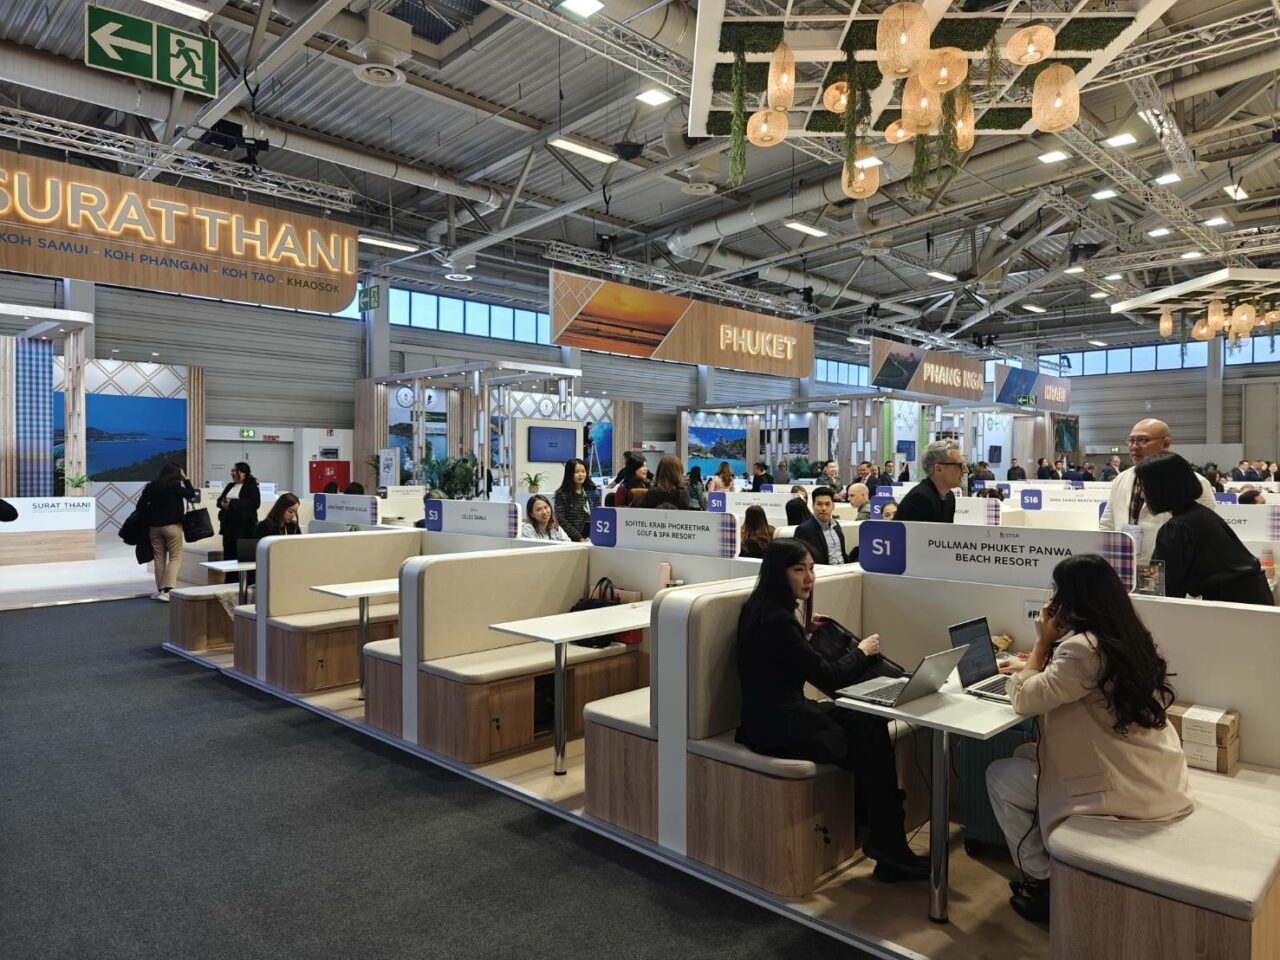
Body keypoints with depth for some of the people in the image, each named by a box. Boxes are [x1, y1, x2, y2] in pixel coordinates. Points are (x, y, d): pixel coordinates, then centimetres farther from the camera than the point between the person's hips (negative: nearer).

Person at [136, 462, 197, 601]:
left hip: (154, 527, 5)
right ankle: (168, 590, -14)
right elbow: (191, 494, 3)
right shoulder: (174, 486, -9)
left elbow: (141, 505, 1)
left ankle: (160, 589, 16)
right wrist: (186, 479, 9)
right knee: (175, 557, -1)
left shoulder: (151, 487, 4)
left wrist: (145, 522, 9)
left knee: (159, 558, 12)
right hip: (172, 526, -5)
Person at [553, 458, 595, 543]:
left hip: (590, 539, 4)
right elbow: (562, 521, -7)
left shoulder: (590, 492, 13)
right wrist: (579, 538, -13)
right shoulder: (561, 494, -1)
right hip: (572, 540, -4)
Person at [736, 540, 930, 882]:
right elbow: (827, 676, -17)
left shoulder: (761, 608, 7)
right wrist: (861, 650, -2)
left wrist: (803, 628, 16)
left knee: (870, 722, -1)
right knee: (870, 738, -5)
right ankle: (889, 851, 9)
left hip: (783, 711, 9)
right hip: (776, 726, -9)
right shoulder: (776, 620, -22)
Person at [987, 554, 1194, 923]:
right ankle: (1056, 867, 28)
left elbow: (1025, 700, -14)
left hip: (1125, 790, -9)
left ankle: (1042, 881, 17)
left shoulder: (1082, 647, -24)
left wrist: (1042, 643, -7)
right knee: (1024, 755, 22)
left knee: (999, 777, 7)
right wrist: (1028, 668, 22)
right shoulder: (1126, 635, 5)